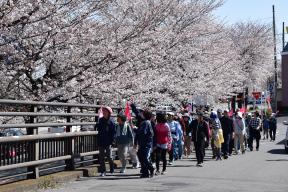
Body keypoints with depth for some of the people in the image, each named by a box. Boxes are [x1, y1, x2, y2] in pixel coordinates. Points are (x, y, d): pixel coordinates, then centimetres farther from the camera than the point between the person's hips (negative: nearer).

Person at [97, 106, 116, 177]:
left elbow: (113, 132, -5)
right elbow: (98, 129, 15)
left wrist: (111, 141, -13)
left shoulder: (111, 122, -5)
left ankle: (112, 170, 23)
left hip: (108, 143, -4)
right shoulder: (101, 120, 7)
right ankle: (103, 171, 9)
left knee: (109, 157, 2)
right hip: (101, 142, 4)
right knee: (101, 157, 4)